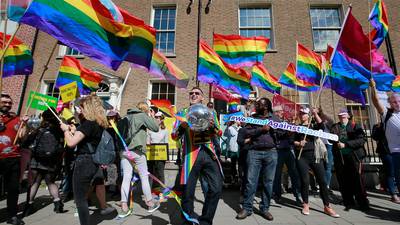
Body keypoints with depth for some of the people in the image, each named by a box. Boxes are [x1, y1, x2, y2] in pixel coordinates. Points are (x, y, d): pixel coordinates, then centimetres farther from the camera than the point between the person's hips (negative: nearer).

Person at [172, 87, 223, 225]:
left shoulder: (210, 112, 16)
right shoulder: (182, 113, 10)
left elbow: (219, 134, 15)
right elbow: (174, 136, 7)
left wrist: (213, 126, -7)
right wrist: (182, 127, -14)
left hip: (209, 153, 3)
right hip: (191, 154, -2)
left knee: (216, 188, 2)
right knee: (188, 190, 2)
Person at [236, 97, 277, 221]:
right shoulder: (253, 117, 8)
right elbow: (247, 132, -4)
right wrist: (261, 129, -14)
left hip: (271, 152, 1)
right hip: (254, 152, -1)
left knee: (268, 182, 8)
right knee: (251, 181, 0)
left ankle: (264, 208, 23)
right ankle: (247, 208, 13)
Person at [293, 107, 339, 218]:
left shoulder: (313, 126, 11)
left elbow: (322, 127, -12)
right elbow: (294, 141, 3)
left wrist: (315, 114, -15)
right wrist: (299, 143, -18)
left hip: (314, 155, 1)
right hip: (302, 157, -1)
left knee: (322, 181, 1)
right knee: (305, 181, -3)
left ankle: (327, 206, 14)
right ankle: (306, 204, 15)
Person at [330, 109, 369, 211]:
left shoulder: (355, 126, 5)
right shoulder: (334, 127, 12)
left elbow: (361, 140, -7)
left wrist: (346, 144, -15)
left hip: (353, 156, -2)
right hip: (339, 157, 2)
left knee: (357, 180, 3)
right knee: (343, 181, 7)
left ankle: (363, 203, 19)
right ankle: (348, 203, 20)